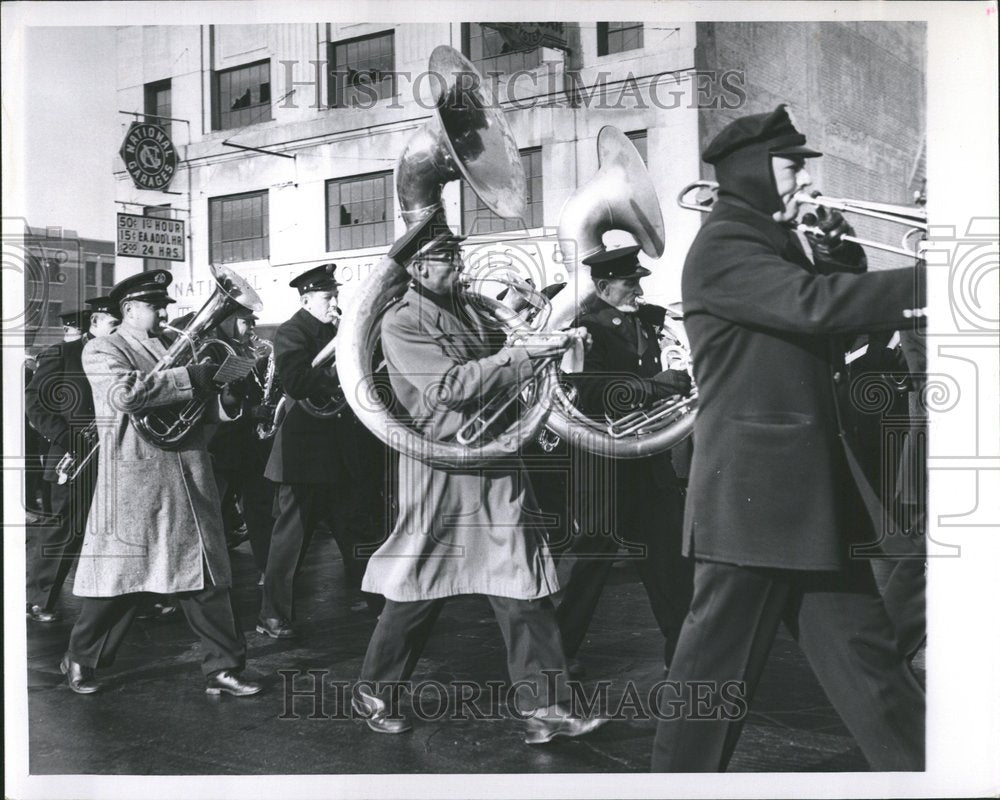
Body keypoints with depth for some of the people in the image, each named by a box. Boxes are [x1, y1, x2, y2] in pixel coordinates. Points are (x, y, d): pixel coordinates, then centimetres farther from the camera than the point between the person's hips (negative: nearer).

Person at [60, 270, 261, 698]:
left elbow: (211, 407, 20)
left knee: (208, 575, 4)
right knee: (120, 570, 4)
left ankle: (222, 667, 10)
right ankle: (81, 659, 25)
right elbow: (126, 393, -20)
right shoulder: (102, 350, 0)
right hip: (135, 478, -5)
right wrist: (190, 378, -19)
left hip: (190, 478, 6)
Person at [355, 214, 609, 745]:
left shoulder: (469, 309, 15)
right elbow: (449, 386, -19)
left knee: (525, 588, 2)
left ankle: (543, 709, 7)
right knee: (417, 591, 5)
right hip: (440, 468, -6)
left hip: (498, 464, 7)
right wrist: (518, 356, -20)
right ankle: (372, 693, 26)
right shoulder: (400, 323, -7)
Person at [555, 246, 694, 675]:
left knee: (671, 556, 8)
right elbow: (593, 394, -24)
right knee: (593, 557, 3)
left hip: (651, 461, 7)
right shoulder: (586, 330, -11)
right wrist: (654, 385, -24)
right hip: (606, 466, -7)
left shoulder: (646, 320, 11)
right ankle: (560, 649, 19)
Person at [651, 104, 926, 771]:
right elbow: (813, 304, -27)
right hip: (753, 495, -9)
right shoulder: (722, 248, -11)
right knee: (718, 668, 2)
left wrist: (842, 257, 3)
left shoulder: (780, 244, 18)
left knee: (865, 655, 14)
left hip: (815, 491, 9)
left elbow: (837, 328, 19)